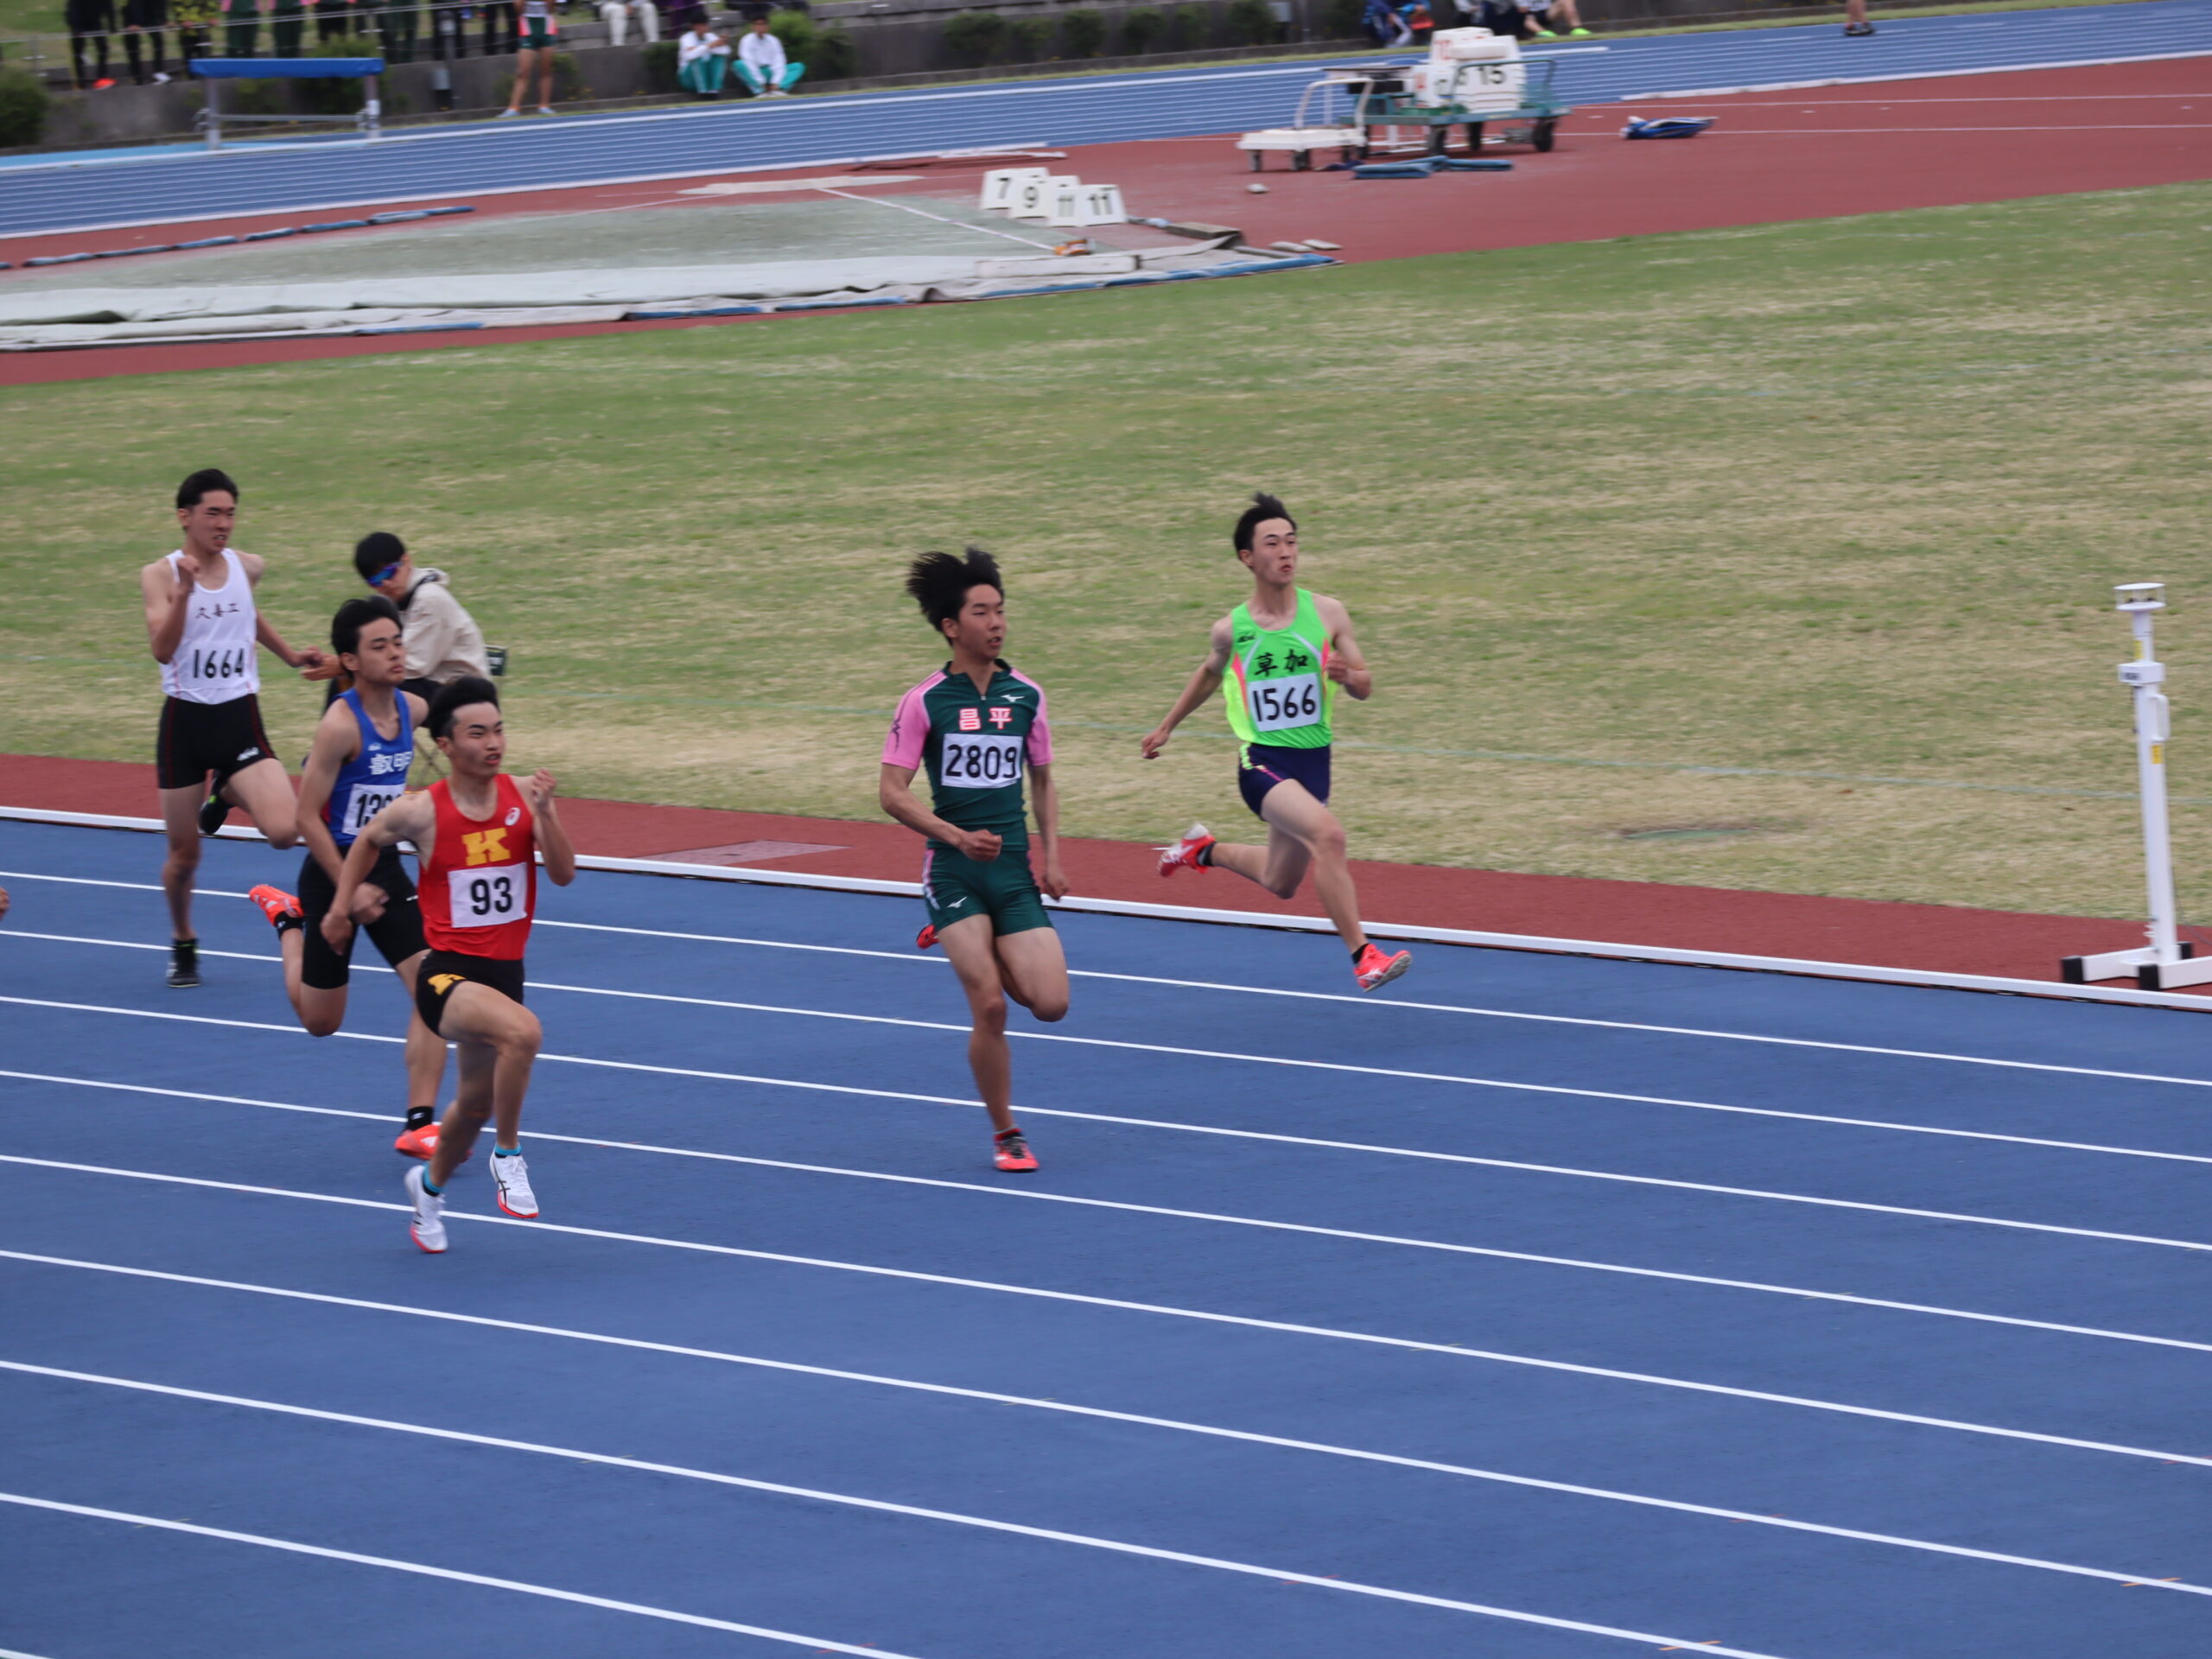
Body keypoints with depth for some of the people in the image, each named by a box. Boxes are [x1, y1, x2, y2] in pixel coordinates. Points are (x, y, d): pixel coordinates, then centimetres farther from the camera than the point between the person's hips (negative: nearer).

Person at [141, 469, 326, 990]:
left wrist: (289, 655, 27)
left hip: (240, 717, 2)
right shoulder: (160, 576, -8)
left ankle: (229, 792, 15)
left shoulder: (247, 568, 3)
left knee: (284, 831, -19)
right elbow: (162, 650, -21)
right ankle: (183, 944, 34)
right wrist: (184, 591, -31)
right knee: (183, 855, 6)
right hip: (186, 719, -2)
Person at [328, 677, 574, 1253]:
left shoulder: (524, 796, -3)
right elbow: (369, 841, 11)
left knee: (476, 1104, 19)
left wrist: (545, 812, -24)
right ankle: (508, 1156, -14)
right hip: (447, 973, -5)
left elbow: (563, 875, -11)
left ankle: (431, 1185, 49)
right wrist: (341, 906, 15)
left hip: (504, 970, 5)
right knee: (522, 1031, -33)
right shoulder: (421, 812, -10)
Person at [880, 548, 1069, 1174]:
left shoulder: (1025, 695, 5)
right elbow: (891, 793, -6)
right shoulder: (925, 701, -6)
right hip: (954, 870, -3)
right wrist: (959, 837, -18)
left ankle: (988, 961, 24)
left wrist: (1051, 856, 6)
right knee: (990, 1008, -11)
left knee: (1050, 1003, -8)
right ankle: (1006, 1135, 7)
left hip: (1014, 869, 3)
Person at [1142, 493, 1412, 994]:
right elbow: (1209, 673, 19)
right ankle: (1362, 956, -29)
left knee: (1280, 883, 19)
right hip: (1262, 762, -4)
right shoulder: (1231, 630, -4)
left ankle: (1204, 850, 48)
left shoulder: (1327, 614, -2)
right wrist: (1166, 726, 29)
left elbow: (1365, 688, 4)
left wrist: (1347, 675, -19)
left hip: (1313, 761, 4)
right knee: (1327, 832, -31)